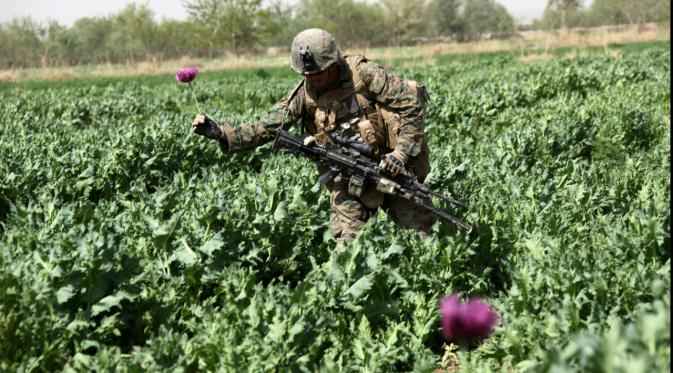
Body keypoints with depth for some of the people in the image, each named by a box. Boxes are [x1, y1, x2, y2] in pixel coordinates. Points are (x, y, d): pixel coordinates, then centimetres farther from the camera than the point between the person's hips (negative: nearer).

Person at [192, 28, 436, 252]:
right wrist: (220, 133, -20)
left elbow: (411, 103, -11)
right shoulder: (304, 93, -4)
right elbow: (266, 128, -7)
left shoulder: (364, 74, -13)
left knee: (421, 237, 5)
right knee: (347, 243, -9)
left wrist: (402, 151, -19)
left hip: (388, 167, -2)